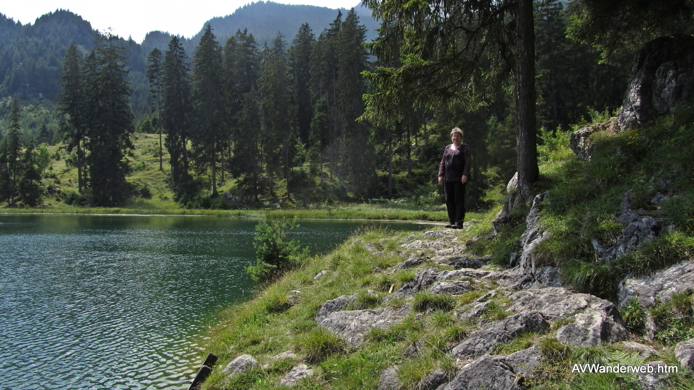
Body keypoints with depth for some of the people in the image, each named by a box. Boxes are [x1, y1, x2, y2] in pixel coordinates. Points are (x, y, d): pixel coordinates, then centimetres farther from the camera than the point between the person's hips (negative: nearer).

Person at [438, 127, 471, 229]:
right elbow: (442, 162, 18)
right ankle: (451, 220, 11)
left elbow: (468, 162, -5)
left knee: (459, 200, -7)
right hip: (448, 178, 6)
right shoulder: (447, 148, 19)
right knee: (449, 200, 4)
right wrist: (441, 175, 7)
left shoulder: (465, 147, 3)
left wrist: (465, 174, -16)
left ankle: (459, 222, -7)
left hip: (459, 178, -5)